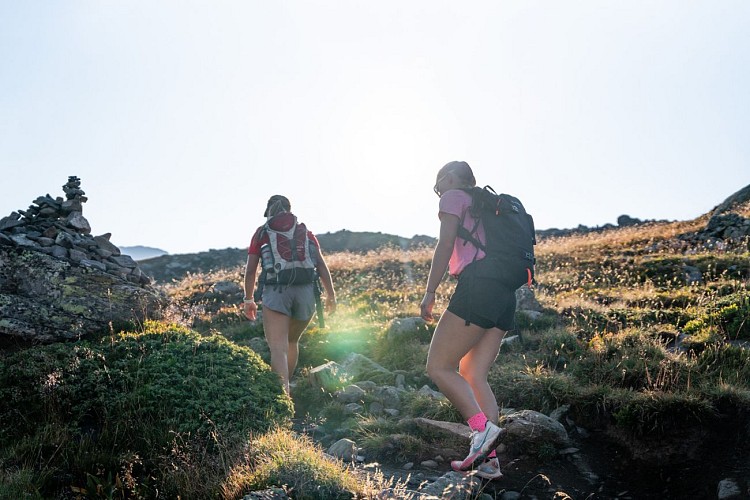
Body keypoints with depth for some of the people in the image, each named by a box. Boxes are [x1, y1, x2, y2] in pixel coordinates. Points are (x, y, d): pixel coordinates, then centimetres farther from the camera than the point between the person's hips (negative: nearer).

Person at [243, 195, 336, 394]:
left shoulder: (261, 233, 12)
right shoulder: (305, 232, 17)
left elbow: (250, 270, 7)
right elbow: (321, 264, 7)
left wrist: (248, 299, 16)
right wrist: (331, 294, 8)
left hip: (275, 291, -3)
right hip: (305, 291, 3)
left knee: (278, 348, -9)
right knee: (292, 341, 24)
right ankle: (285, 387, 35)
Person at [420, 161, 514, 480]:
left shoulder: (454, 197, 8)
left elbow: (445, 244, -6)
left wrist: (429, 293, -6)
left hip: (477, 286, -8)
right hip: (505, 295, 9)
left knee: (438, 366, -4)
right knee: (474, 376, 8)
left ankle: (482, 428, -18)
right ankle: (488, 459, 1)